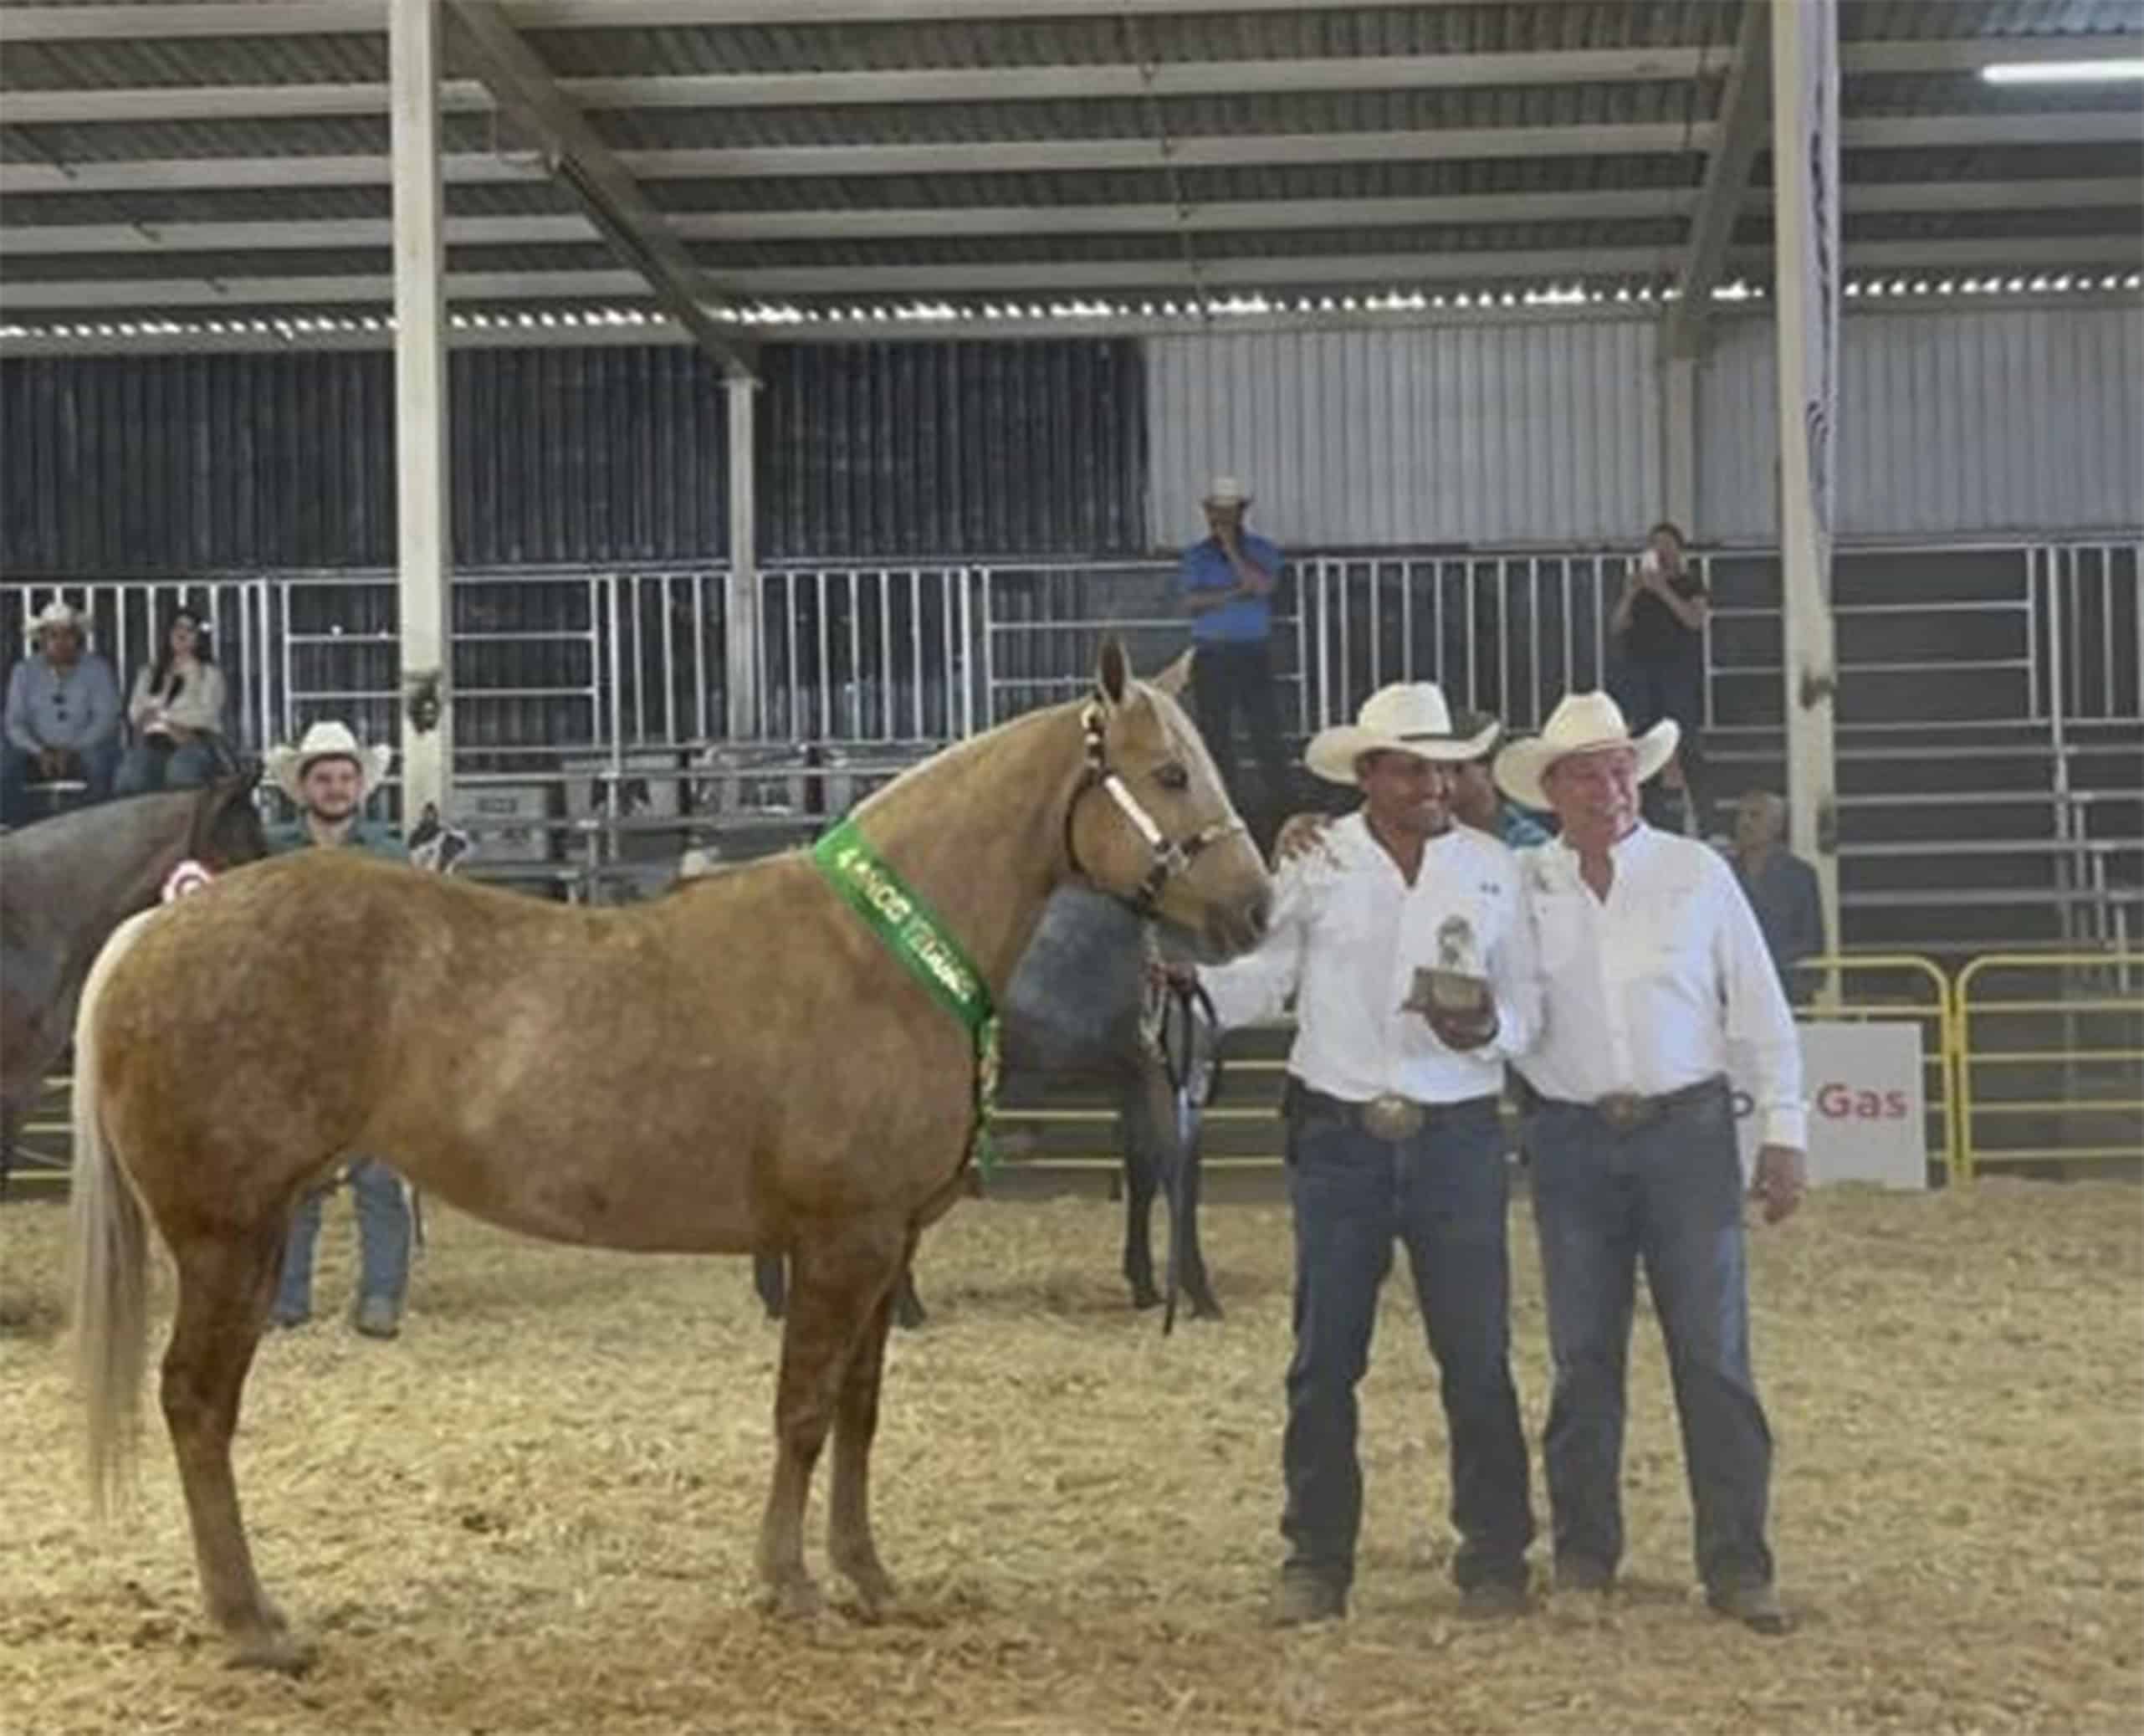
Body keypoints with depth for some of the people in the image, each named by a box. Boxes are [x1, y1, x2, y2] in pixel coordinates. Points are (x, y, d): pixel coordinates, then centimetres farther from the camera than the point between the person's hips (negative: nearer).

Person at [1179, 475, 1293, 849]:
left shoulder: (1262, 551, 6)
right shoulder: (1196, 555, 9)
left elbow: (1263, 585, -13)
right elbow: (1192, 602, -5)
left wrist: (1231, 548, -10)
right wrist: (1235, 593, -13)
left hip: (1253, 652, -1)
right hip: (1210, 654, 1)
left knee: (1266, 729, -7)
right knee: (1214, 734, 2)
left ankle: (1278, 803, -4)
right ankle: (1228, 807, 9)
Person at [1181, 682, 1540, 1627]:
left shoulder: (1493, 868, 3)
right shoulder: (1316, 864, 1)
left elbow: (1529, 1004, 5)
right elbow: (1256, 982, 0)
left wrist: (1489, 1027, -16)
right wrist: (1186, 971, -19)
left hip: (1457, 1136, 0)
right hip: (1338, 1137, 0)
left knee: (1477, 1355, 2)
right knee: (1324, 1359, 5)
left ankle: (1495, 1557, 14)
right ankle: (1317, 1560, 15)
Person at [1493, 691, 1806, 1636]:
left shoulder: (1698, 873, 2)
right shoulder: (1516, 886, 2)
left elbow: (1761, 1011, 5)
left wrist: (1784, 1131, 0)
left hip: (1689, 1131, -1)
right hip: (1572, 1140, 1)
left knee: (1714, 1352, 0)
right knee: (1583, 1355, 6)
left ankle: (1737, 1566, 6)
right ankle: (1583, 1558, 16)